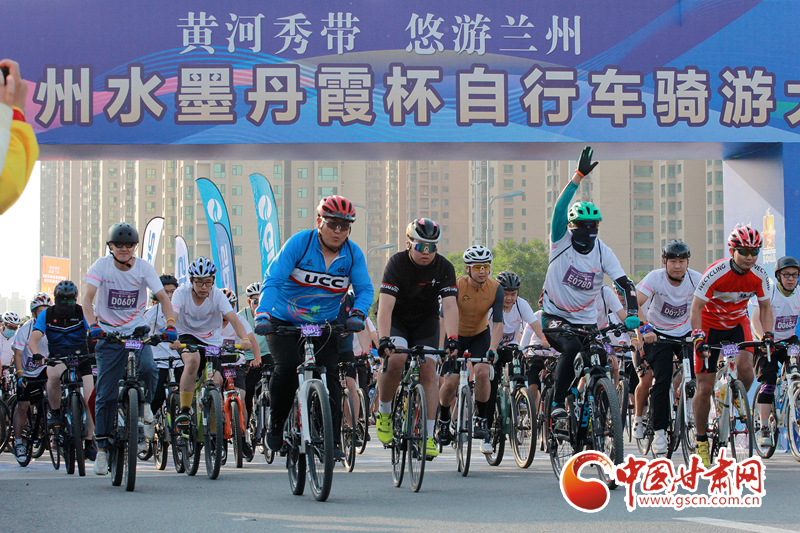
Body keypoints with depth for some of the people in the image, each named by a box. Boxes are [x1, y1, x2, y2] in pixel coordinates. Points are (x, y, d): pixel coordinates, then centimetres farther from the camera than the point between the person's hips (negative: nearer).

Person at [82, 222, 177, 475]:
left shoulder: (143, 267, -4)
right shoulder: (102, 265, -8)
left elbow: (162, 296, -7)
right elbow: (88, 297, -16)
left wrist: (170, 325, -24)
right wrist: (93, 324, -33)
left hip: (137, 331, 0)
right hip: (108, 333, 0)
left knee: (148, 369, -29)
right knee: (106, 393, -4)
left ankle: (145, 403, 4)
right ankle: (102, 447, 5)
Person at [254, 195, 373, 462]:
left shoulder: (353, 254, -6)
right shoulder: (299, 243, -16)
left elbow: (365, 289, -12)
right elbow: (273, 280, -23)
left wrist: (357, 313, -34)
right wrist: (263, 314, -37)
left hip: (323, 325, 3)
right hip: (284, 322, -3)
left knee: (330, 375, -11)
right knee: (287, 367, -24)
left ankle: (333, 441, -5)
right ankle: (276, 425, -2)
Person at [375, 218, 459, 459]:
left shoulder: (444, 267, -17)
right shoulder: (397, 263, -24)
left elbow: (450, 305, -27)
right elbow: (385, 305, -33)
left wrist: (452, 338, -42)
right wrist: (384, 339, -47)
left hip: (426, 320, 2)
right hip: (396, 319, -2)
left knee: (428, 367, -16)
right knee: (396, 359, -29)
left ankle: (428, 435, -15)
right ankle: (383, 411, -4)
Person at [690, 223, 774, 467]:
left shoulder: (759, 275, -15)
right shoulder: (715, 273, -27)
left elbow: (765, 307, -2)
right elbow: (696, 308, -24)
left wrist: (768, 334, -17)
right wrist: (699, 339, -35)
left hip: (738, 324, 3)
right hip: (710, 325, -3)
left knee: (745, 368, -26)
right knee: (705, 388, -6)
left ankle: (738, 402, 6)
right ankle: (701, 440, 9)